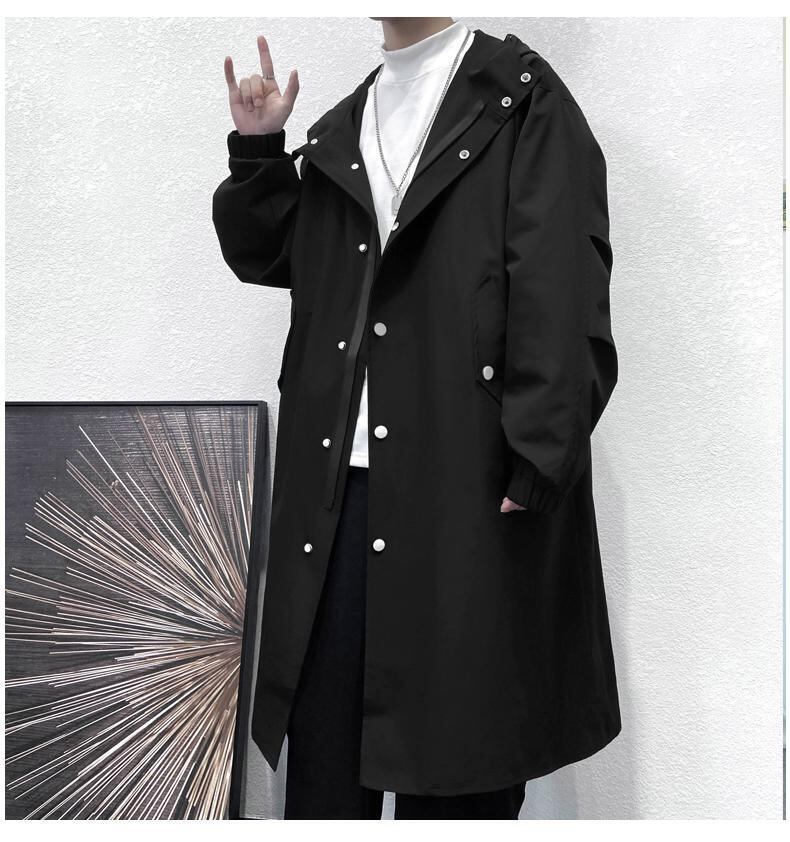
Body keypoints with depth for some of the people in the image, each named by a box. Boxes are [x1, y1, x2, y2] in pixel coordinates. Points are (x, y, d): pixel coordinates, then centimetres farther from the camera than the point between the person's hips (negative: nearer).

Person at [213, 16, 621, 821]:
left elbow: (562, 292, -8)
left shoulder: (521, 100, 2)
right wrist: (258, 149, 11)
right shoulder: (338, 129, 20)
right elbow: (263, 255, 25)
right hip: (339, 481, 5)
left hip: (468, 481, -4)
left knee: (458, 745, 7)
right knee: (321, 753, 10)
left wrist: (536, 459, -16)